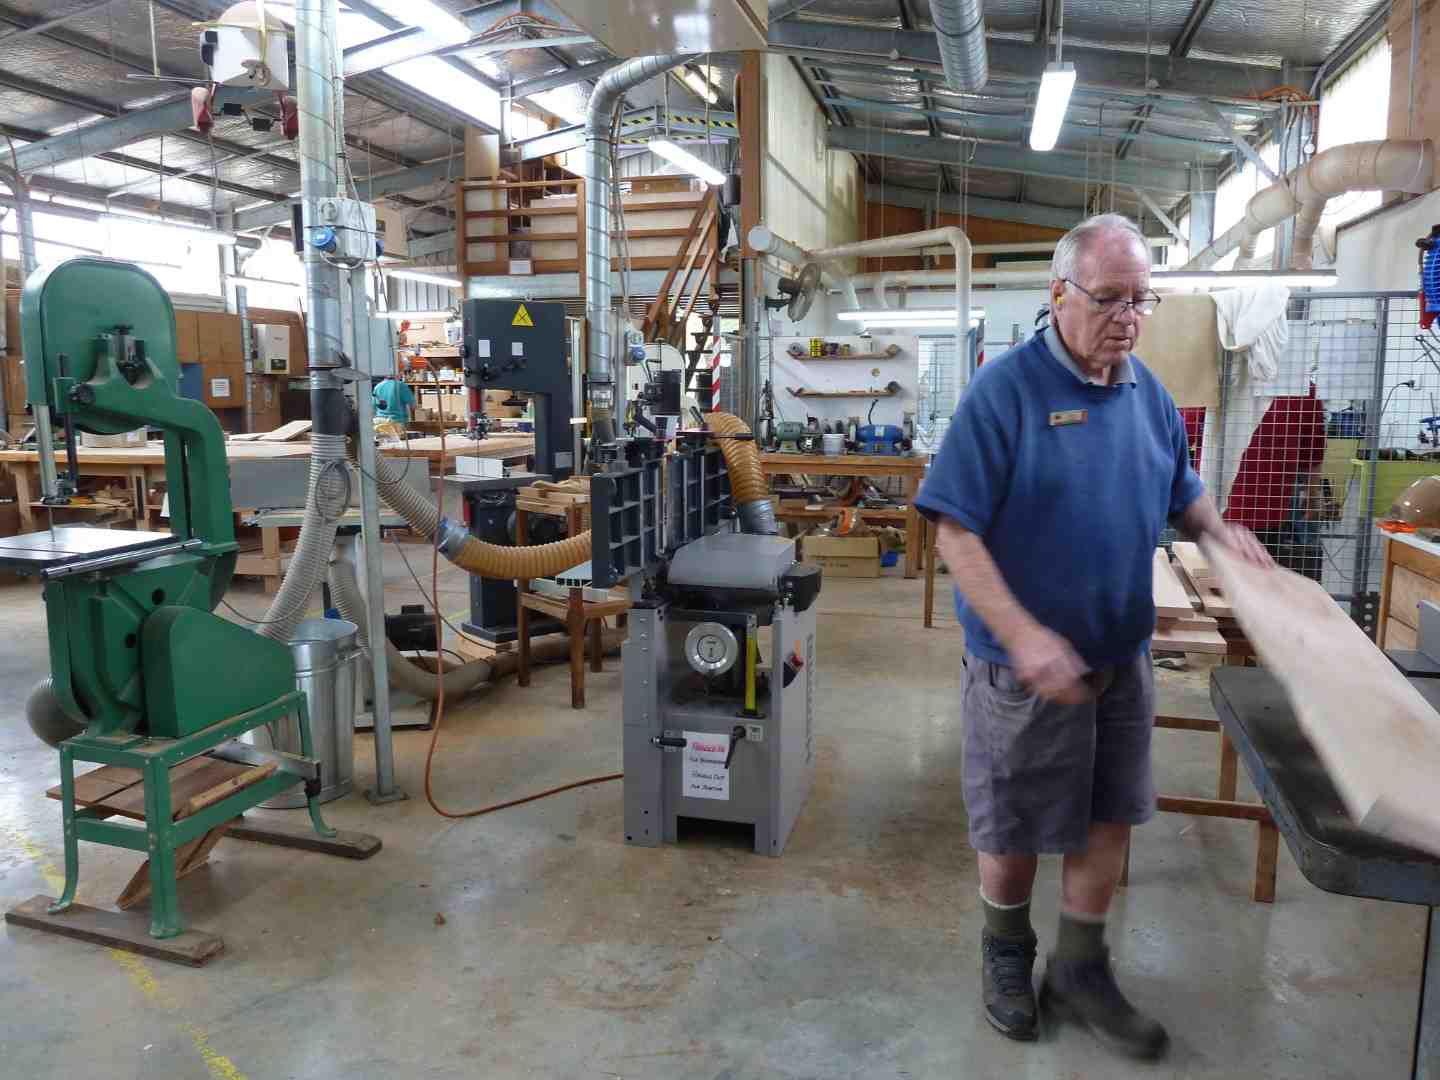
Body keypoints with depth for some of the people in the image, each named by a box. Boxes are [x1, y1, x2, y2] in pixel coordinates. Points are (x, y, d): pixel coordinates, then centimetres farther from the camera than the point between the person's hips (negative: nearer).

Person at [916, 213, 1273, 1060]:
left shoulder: (1149, 392, 4)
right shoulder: (1006, 388, -17)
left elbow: (1181, 491, 19)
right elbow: (957, 530, -19)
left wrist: (1220, 530, -3)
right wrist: (1025, 636, -27)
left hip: (1123, 655, 6)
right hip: (1026, 663, -6)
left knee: (1110, 817, 15)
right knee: (1016, 829, 11)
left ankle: (1079, 972, 35)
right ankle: (1007, 955, 37)